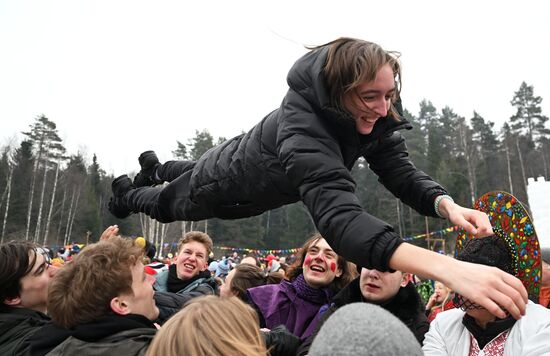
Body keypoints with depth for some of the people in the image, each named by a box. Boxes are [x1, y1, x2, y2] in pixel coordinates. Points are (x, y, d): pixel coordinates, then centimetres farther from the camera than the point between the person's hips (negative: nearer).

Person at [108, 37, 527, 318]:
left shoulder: (373, 117, -24)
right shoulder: (301, 123, -48)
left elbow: (402, 172, -22)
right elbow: (336, 213, -60)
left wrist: (446, 203, -44)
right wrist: (445, 267, -69)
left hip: (259, 185, 6)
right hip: (225, 184, -6)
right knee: (166, 205, 29)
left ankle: (157, 167, 69)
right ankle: (127, 192, 61)